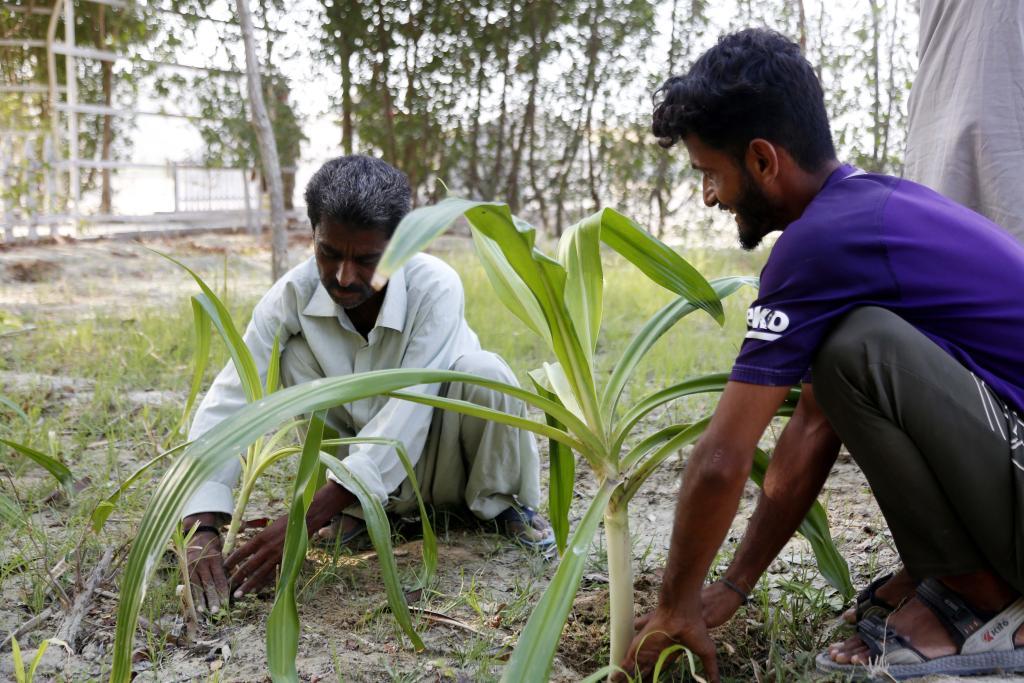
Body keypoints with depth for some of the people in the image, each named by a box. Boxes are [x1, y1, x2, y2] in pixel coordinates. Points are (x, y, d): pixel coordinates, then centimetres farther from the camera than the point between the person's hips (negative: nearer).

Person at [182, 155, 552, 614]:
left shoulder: (435, 288, -29)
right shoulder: (293, 294, -21)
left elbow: (407, 416, -35)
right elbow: (226, 406, -26)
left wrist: (306, 520, -41)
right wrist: (201, 530, -40)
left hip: (445, 464, -2)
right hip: (369, 467, 2)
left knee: (481, 372, -34)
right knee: (297, 356, -22)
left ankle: (500, 503, -4)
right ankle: (358, 508, -5)